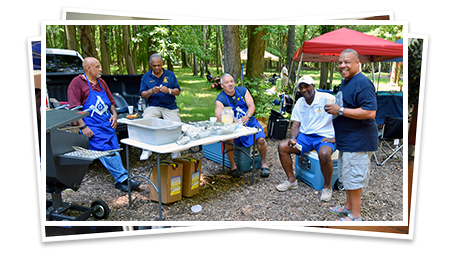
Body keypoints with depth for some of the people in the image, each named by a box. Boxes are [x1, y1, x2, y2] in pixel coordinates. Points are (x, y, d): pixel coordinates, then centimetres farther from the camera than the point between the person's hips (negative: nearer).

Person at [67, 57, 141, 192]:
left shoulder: (101, 82, 20)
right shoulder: (77, 82, -1)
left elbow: (111, 101, 28)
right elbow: (74, 108, -8)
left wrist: (114, 114, 8)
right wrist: (83, 127, -16)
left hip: (108, 124, 6)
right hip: (92, 127, -6)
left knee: (114, 151, -3)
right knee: (105, 151, -17)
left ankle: (120, 181, -1)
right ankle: (123, 178, -17)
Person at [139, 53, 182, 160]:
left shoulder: (170, 74, 11)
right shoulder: (146, 77, 12)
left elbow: (178, 92, 5)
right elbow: (142, 94, 6)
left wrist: (169, 90, -15)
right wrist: (151, 91, -15)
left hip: (170, 107, 0)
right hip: (154, 106, 0)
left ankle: (175, 151, -1)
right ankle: (147, 149, -13)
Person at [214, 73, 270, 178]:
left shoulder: (243, 90, 6)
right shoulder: (220, 99, -4)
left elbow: (251, 105, -2)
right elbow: (219, 118, -16)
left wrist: (247, 116, -24)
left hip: (250, 122, 2)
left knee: (261, 139, -23)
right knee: (228, 139, -34)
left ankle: (264, 163, 2)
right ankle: (233, 165, -15)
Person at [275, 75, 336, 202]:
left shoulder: (327, 98, -8)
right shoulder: (300, 103, 10)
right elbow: (295, 125, 9)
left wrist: (335, 138, -17)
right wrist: (293, 138, -11)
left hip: (324, 137, -5)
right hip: (305, 136, 6)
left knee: (324, 154, -37)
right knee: (282, 147, -14)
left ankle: (327, 187, -10)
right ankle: (291, 180, 2)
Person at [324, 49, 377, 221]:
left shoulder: (362, 83, -19)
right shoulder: (345, 82, 14)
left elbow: (370, 112, -28)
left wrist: (340, 110, -25)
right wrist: (333, 108, 11)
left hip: (358, 140, -11)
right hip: (346, 139, 11)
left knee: (354, 177, -2)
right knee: (347, 176, 20)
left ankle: (355, 216, 11)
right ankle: (349, 207, 35)